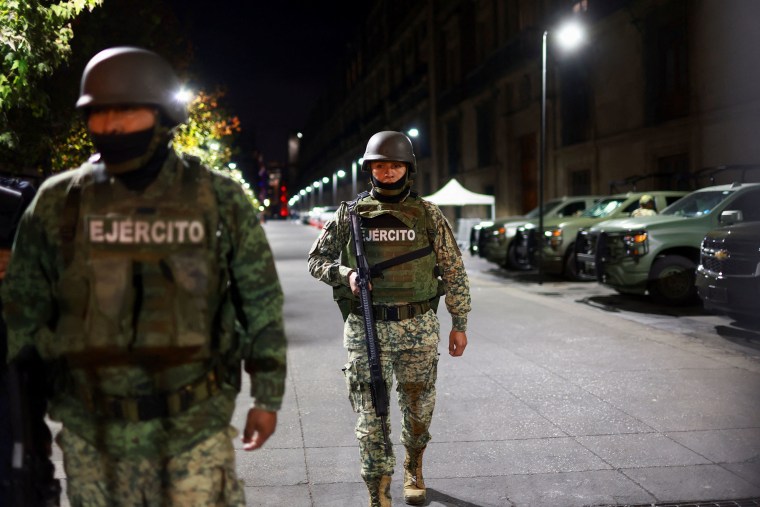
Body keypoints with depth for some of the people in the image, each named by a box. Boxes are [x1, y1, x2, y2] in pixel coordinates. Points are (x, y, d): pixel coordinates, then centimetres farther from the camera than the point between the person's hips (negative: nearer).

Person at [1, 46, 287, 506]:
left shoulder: (221, 201, -5)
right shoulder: (58, 203, -2)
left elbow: (262, 303, 1)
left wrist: (268, 396, 3)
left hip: (195, 425, -1)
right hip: (91, 433, 2)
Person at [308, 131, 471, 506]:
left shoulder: (428, 215, 2)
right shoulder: (349, 214, 1)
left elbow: (454, 271, 5)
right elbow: (316, 259, 9)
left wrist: (459, 324, 4)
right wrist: (345, 274, -12)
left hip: (419, 329, 1)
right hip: (366, 330, -1)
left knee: (419, 409, 15)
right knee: (371, 414, -1)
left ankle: (413, 471, 42)